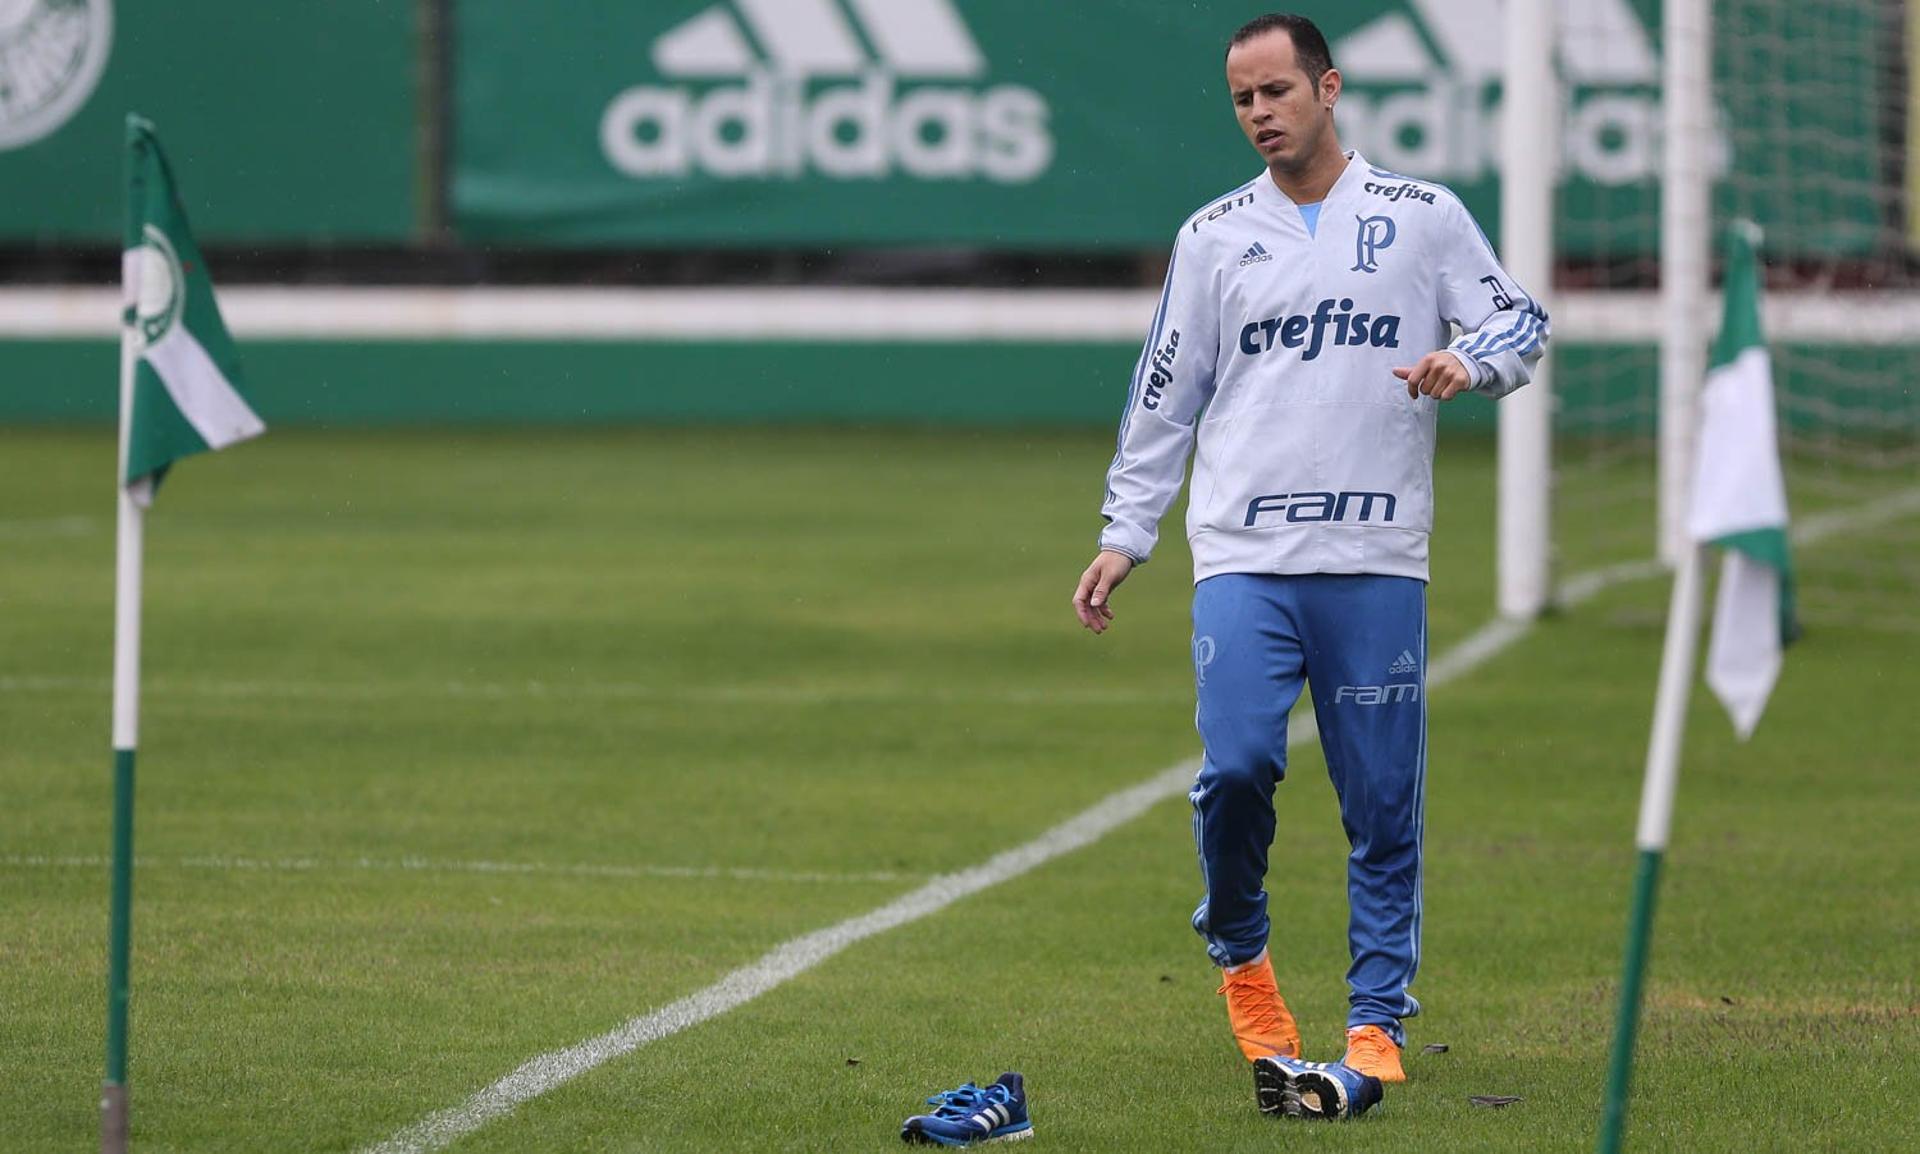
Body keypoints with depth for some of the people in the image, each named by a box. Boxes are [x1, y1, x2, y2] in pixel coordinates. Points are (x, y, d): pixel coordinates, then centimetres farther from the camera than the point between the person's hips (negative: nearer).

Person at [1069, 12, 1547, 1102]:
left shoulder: (1424, 216, 7)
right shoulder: (1214, 235, 12)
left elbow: (1521, 319, 9)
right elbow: (1165, 396, 15)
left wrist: (1469, 363, -14)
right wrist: (1125, 535, 11)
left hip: (1377, 562, 0)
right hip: (1243, 559, 0)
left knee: (1384, 804, -1)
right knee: (1238, 764, -16)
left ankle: (1378, 1021, 9)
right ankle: (1241, 949, 10)